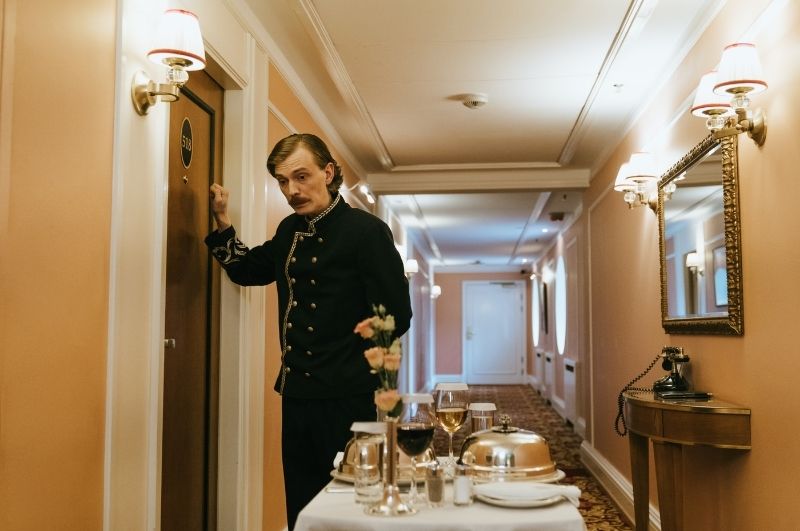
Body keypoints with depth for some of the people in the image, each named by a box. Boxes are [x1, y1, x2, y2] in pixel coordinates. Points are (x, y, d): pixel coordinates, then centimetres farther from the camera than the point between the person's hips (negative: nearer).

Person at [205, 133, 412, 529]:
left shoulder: (366, 230, -12)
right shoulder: (289, 230, 10)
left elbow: (396, 316, -15)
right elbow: (247, 271, 25)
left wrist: (350, 361, -4)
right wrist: (221, 222, 11)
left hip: (348, 400, -7)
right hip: (297, 396, 7)